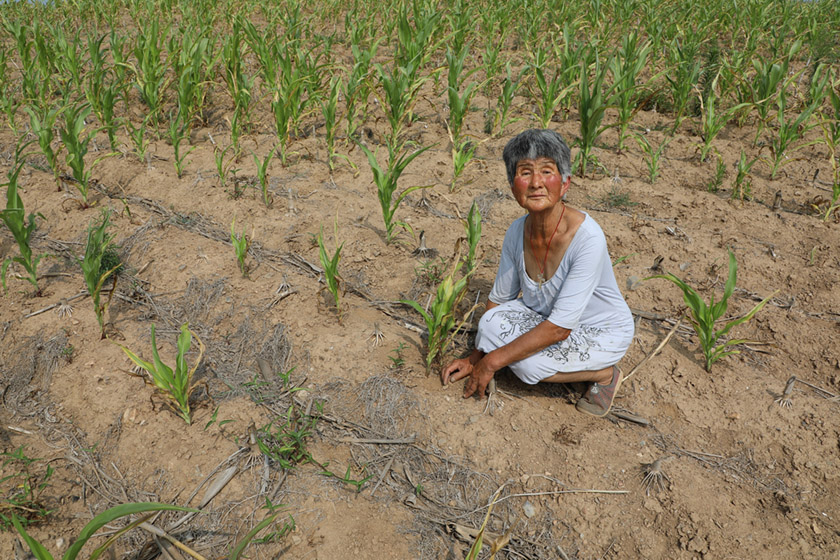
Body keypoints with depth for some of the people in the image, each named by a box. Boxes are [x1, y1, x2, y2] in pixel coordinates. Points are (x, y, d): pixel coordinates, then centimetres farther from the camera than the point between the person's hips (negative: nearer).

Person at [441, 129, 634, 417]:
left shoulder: (588, 238, -32)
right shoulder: (517, 232, -14)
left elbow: (559, 327, -31)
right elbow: (499, 299, 1)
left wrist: (492, 361, -25)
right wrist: (476, 357, 0)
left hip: (602, 332, -6)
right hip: (546, 316, 6)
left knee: (527, 361, -28)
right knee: (491, 323, -20)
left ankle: (604, 373, -1)